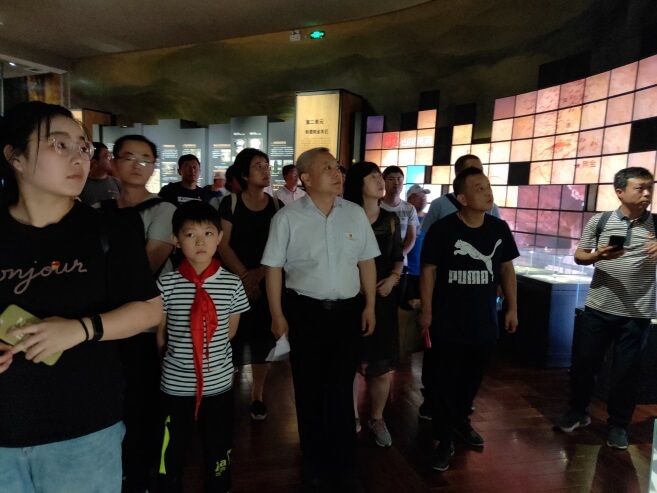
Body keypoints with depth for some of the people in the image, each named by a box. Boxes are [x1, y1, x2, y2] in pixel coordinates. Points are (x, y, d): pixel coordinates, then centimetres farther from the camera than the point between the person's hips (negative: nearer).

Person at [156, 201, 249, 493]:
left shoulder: (232, 284, -8)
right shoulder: (166, 284, -10)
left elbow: (229, 331, 3)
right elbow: (160, 336, 2)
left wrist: (209, 351, 7)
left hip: (219, 383, 1)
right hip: (175, 384, 0)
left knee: (218, 452, 19)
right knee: (171, 455, 17)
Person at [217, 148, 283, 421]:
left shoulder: (277, 206, 4)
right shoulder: (230, 203, -2)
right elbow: (223, 245, -6)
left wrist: (260, 272, -11)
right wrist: (244, 276, -13)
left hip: (268, 282, 2)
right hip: (235, 282, -2)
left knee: (262, 339, 7)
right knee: (232, 338, -1)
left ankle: (257, 395, 22)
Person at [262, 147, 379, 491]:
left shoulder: (355, 214, 1)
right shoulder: (287, 217, -8)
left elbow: (366, 262, 6)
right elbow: (274, 268, -5)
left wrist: (369, 306, 4)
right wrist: (277, 315, -6)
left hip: (347, 311, 2)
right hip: (305, 312, -1)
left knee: (341, 390, 12)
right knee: (309, 390, 14)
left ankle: (343, 464, 31)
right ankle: (314, 460, 36)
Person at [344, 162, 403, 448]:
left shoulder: (390, 219, 7)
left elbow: (398, 257, 14)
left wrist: (393, 277, -4)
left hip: (382, 298, 4)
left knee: (383, 367, 7)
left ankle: (377, 419, 31)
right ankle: (352, 417, 31)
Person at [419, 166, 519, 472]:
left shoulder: (499, 228, -1)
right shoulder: (442, 229, -15)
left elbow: (506, 268, 9)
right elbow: (428, 271, -9)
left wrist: (512, 308, 8)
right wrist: (426, 311, -10)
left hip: (485, 322, 5)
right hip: (448, 324, -4)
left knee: (472, 379, 21)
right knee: (445, 381, 6)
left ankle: (461, 421, 45)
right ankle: (445, 439, 22)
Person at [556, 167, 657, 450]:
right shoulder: (600, 221, -1)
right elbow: (579, 256, 2)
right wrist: (598, 256, -19)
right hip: (599, 308, 0)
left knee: (626, 371, 11)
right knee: (584, 363, 10)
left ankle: (618, 425, 29)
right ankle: (578, 412, 30)